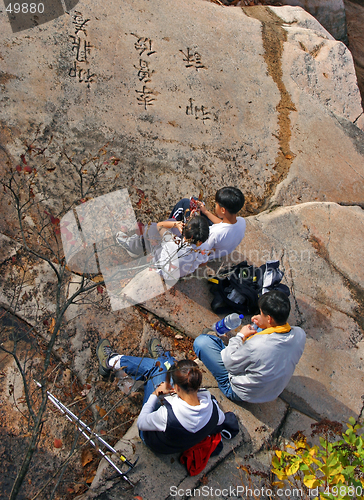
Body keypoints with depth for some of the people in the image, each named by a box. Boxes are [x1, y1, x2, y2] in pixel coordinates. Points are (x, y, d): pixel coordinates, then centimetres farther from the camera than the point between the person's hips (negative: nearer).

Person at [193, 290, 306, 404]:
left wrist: (240, 336, -11)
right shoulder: (300, 334, -21)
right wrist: (264, 327, -9)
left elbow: (231, 364, -23)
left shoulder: (257, 344, -41)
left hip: (242, 393, -7)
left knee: (201, 341, -7)